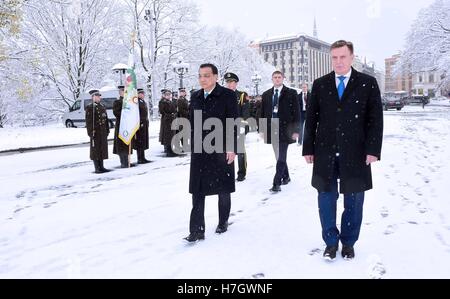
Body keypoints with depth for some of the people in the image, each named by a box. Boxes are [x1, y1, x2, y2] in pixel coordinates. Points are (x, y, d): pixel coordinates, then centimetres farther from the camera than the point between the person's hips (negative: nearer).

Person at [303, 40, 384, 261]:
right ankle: (331, 241, 24)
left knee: (353, 201, 9)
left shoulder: (368, 83, 2)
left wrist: (372, 149, -9)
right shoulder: (320, 84, 7)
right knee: (326, 200, 7)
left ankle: (348, 242, 27)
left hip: (355, 154, -1)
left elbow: (375, 118, -1)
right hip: (325, 153, 1)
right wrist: (308, 148, 1)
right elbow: (311, 118, 6)